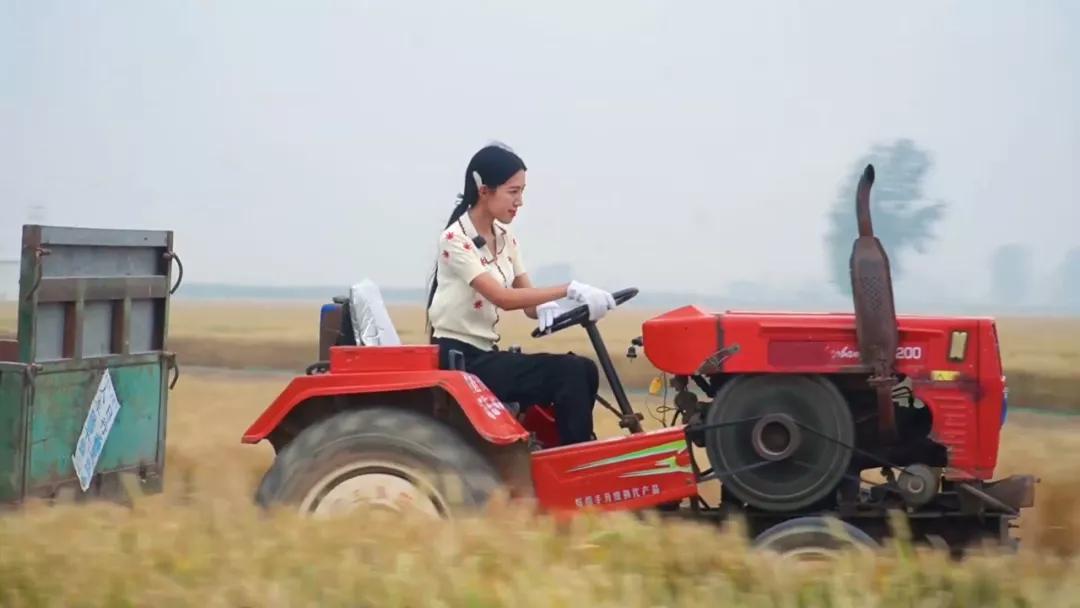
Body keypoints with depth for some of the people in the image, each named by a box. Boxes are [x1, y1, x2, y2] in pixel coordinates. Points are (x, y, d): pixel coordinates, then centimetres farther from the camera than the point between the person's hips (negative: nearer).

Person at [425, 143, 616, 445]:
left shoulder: (506, 239, 10)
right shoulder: (455, 240, -15)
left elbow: (529, 305, 5)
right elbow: (502, 297, -25)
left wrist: (563, 308, -20)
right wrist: (570, 290, -29)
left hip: (487, 353, 8)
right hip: (460, 357, -8)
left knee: (583, 370, -11)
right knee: (569, 374, -21)